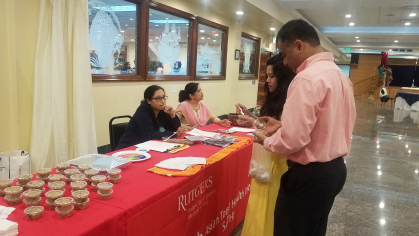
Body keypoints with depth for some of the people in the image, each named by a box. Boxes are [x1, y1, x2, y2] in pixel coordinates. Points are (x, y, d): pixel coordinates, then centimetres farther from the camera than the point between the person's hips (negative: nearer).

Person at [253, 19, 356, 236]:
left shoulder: (307, 78, -22)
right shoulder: (340, 75, 8)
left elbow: (293, 140, -28)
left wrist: (266, 141, -8)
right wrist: (282, 126, 11)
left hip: (310, 175, -9)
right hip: (335, 169, 9)